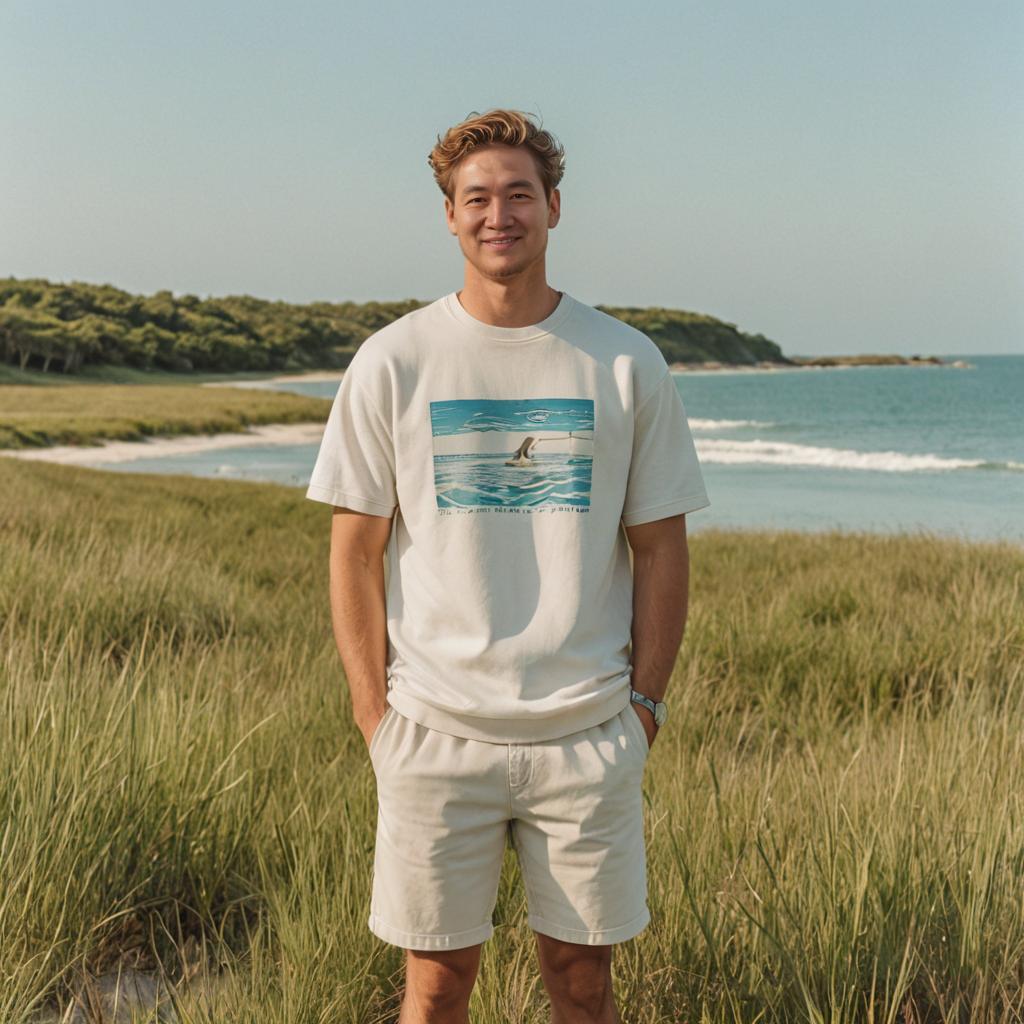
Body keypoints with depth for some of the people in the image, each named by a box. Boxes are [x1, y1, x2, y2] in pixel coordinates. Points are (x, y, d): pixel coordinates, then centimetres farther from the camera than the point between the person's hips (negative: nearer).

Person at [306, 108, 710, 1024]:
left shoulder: (627, 364, 2)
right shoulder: (392, 362, 0)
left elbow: (660, 548, 6)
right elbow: (356, 551, 2)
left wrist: (644, 704, 0)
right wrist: (374, 710, -2)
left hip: (586, 735, 1)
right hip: (435, 735, 0)